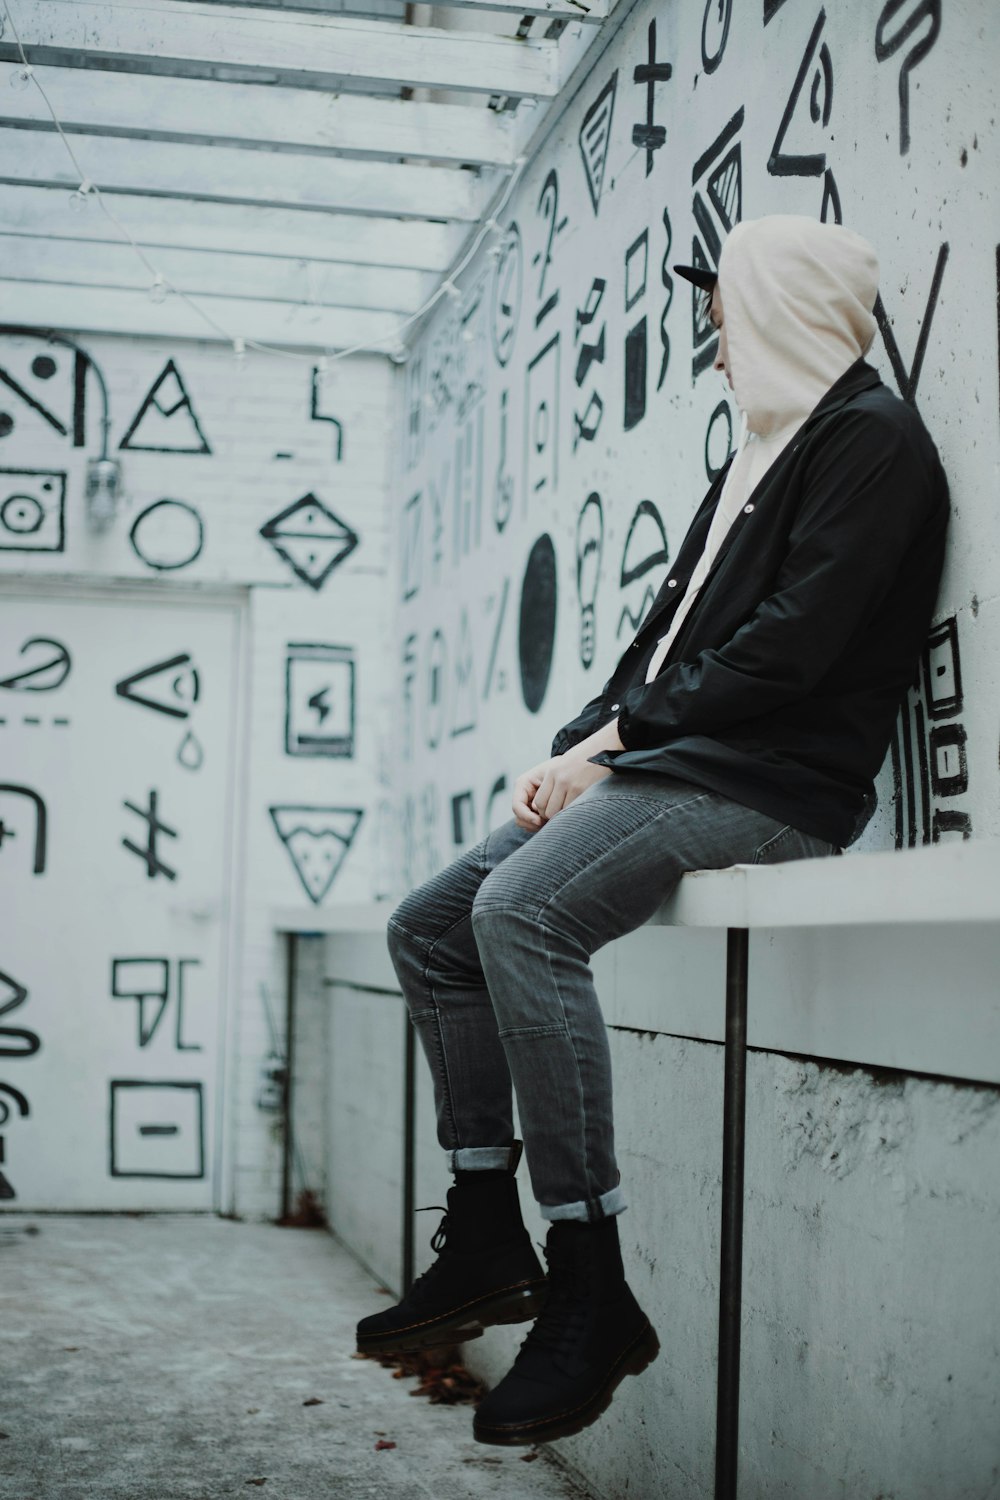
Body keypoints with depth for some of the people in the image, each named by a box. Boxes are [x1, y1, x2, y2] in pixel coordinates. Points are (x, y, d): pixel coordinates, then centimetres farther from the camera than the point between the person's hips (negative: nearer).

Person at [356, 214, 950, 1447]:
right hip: (667, 768, 10)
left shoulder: (872, 440, -5)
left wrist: (621, 733, -12)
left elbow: (787, 649, -17)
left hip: (773, 784, -10)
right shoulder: (760, 455, 24)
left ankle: (591, 1289, -27)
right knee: (430, 926, 2)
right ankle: (487, 1244, 5)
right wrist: (579, 745, 5)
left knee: (521, 911, -31)